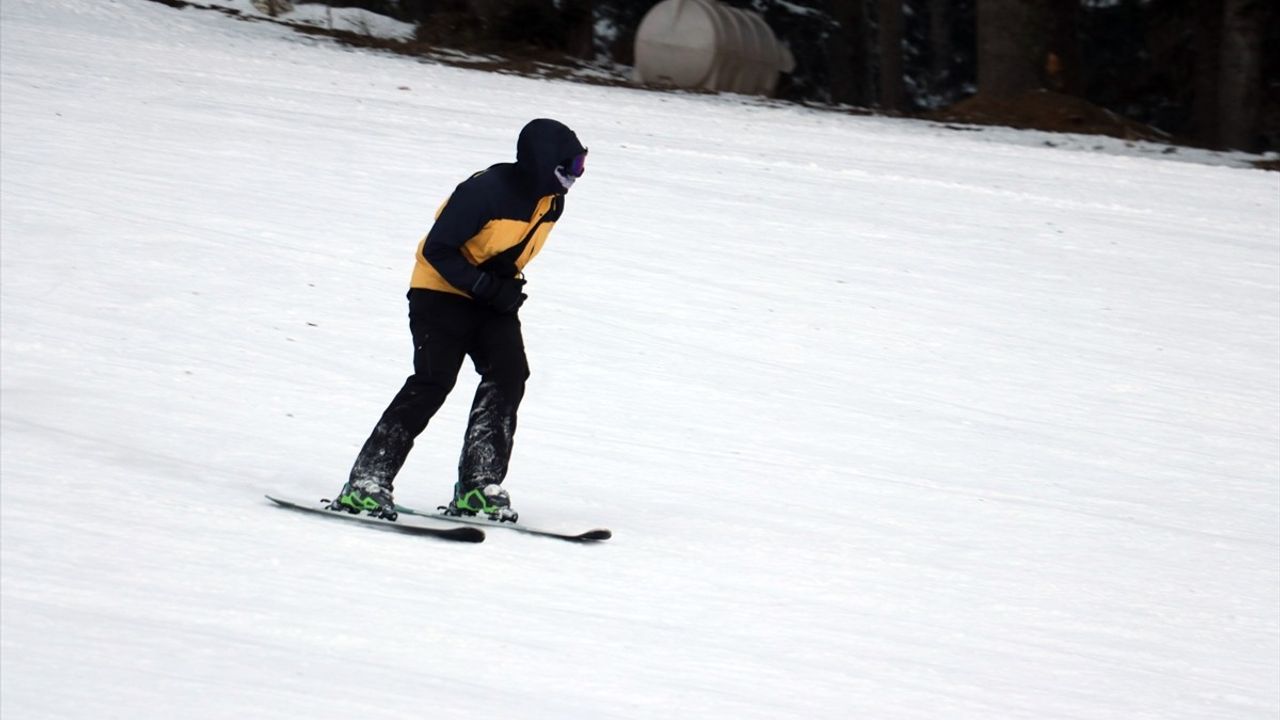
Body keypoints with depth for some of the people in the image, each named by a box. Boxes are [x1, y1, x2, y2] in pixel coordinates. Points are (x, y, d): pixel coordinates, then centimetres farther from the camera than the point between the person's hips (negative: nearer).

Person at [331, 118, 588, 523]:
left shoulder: (551, 202, 1)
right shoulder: (486, 192, -25)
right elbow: (438, 250, -23)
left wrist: (507, 286, 1)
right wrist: (491, 288, -26)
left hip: (492, 302, 7)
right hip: (441, 292, -7)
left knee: (509, 374, -13)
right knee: (434, 381, -19)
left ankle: (479, 487, -10)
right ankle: (367, 483, -17)